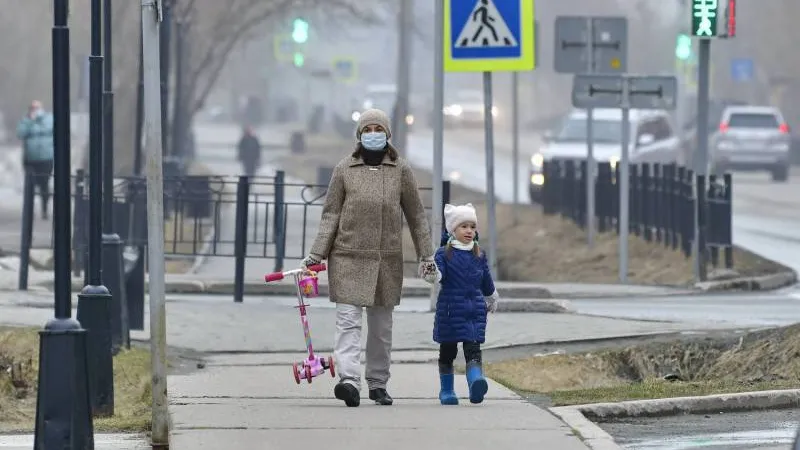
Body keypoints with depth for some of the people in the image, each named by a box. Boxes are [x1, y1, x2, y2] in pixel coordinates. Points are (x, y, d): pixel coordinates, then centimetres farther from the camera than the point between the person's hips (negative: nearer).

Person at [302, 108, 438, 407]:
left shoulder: (401, 170, 6)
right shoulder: (344, 170, 4)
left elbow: (416, 215, 11)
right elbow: (331, 215, 5)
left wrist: (426, 255, 10)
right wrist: (317, 253, -3)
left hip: (387, 259, 2)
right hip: (348, 257, -2)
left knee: (381, 324, 9)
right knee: (348, 319, -14)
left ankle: (378, 383, 19)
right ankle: (349, 380, -26)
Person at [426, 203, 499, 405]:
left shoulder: (479, 256, 9)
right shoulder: (444, 254, -3)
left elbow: (487, 282, 21)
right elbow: (438, 274, -18)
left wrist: (492, 300, 32)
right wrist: (433, 273, -40)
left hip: (475, 311, 2)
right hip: (450, 310, -2)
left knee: (473, 350, -13)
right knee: (447, 351, 10)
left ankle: (475, 382, -31)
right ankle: (447, 390, 22)